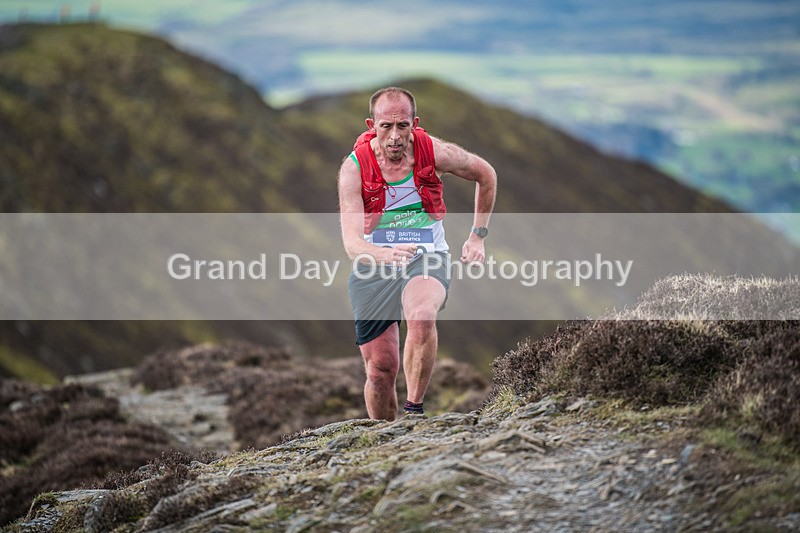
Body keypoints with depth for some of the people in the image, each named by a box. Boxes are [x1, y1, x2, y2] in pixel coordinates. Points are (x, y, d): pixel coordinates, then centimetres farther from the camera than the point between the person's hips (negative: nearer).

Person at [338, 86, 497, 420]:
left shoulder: (436, 152, -12)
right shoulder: (354, 168, -16)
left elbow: (485, 175, 9)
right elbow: (352, 243, -25)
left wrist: (477, 236, 10)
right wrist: (385, 254, -47)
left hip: (427, 258, -1)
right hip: (373, 266, 1)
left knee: (422, 317, -35)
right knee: (381, 369, 1)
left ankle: (414, 410, -26)